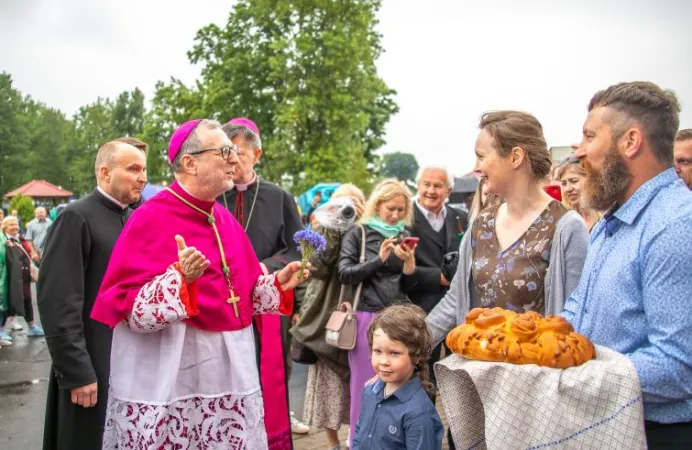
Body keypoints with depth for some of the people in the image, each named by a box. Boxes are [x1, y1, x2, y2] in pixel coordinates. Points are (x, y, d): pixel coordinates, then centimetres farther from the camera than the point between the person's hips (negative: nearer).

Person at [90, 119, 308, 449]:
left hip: (230, 371, 7)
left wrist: (277, 283, 3)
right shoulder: (152, 218, -12)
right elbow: (130, 308, -18)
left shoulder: (224, 219, 10)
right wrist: (180, 278, -31)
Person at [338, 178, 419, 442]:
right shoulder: (358, 233, 1)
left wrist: (409, 260, -9)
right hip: (368, 318, -3)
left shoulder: (405, 236, 11)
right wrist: (379, 259, -15)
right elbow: (345, 274, -8)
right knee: (367, 386, 3)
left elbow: (409, 286, 10)